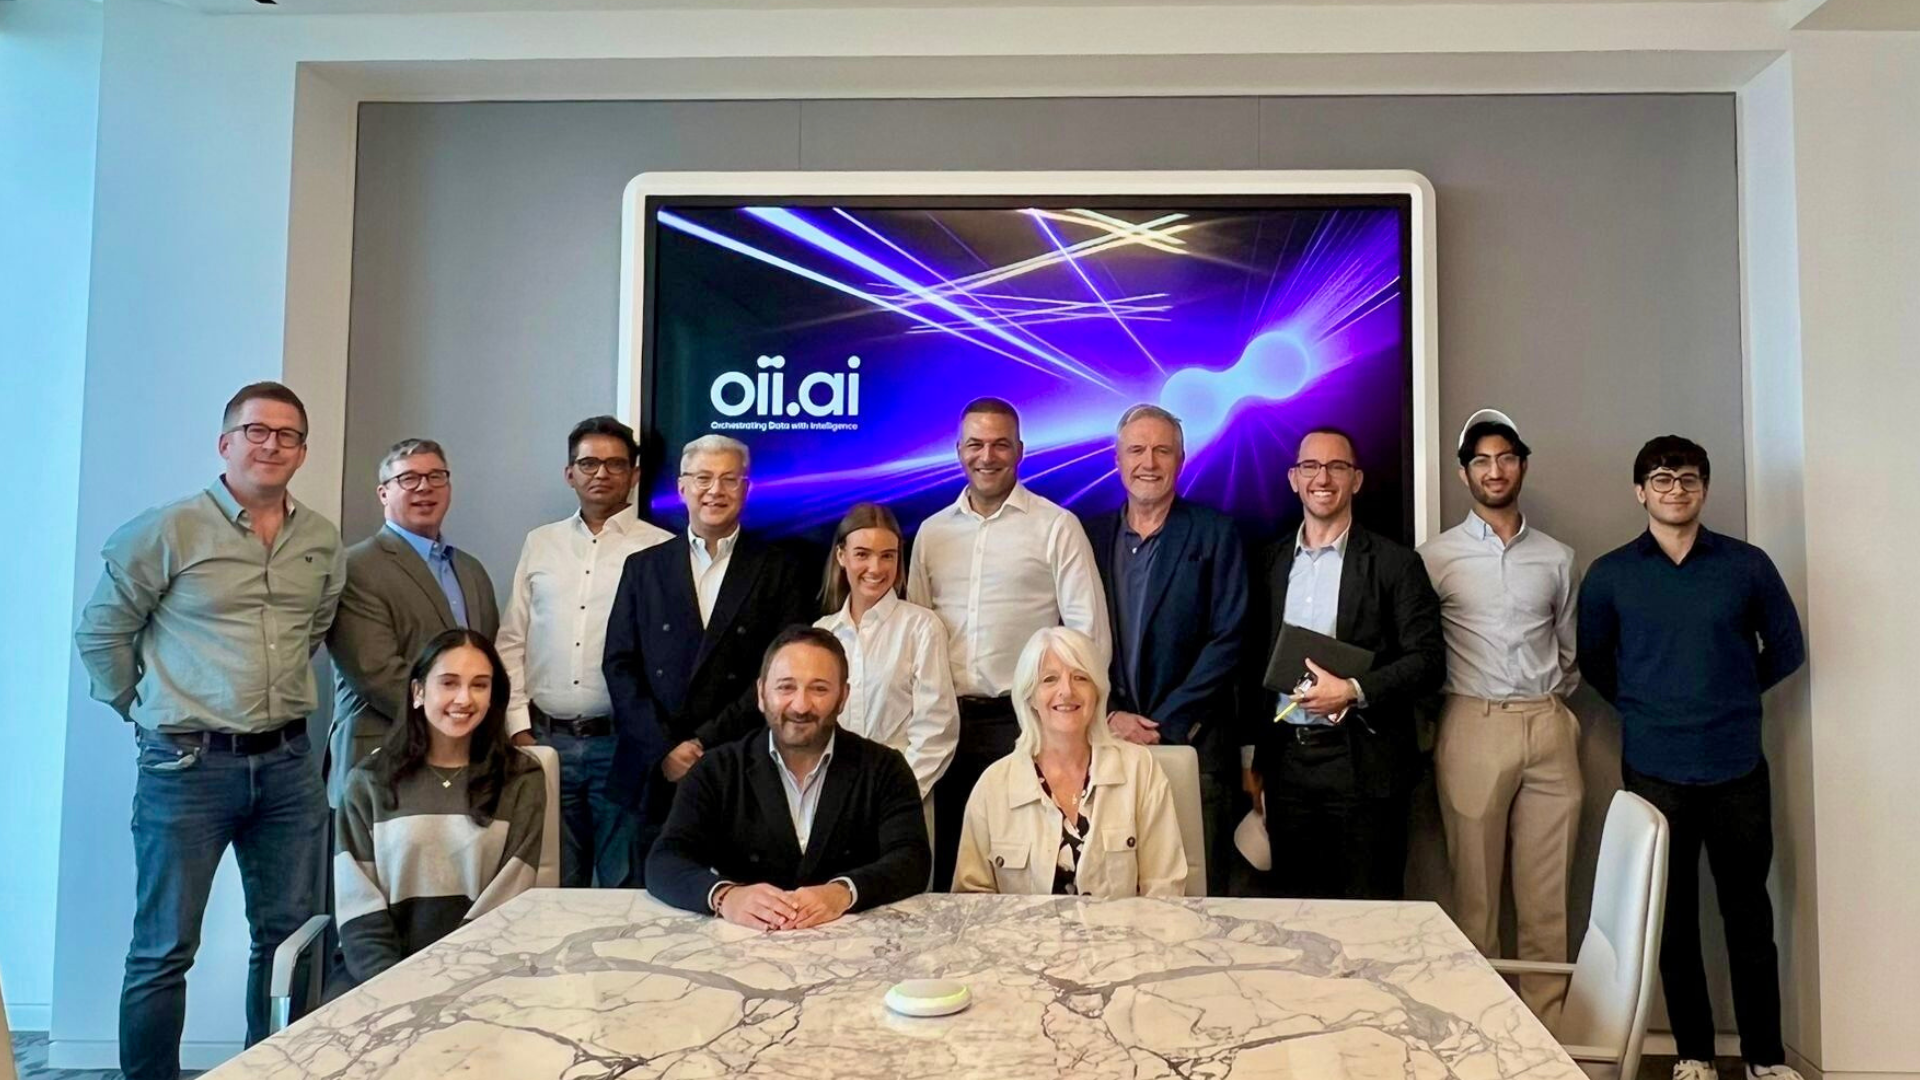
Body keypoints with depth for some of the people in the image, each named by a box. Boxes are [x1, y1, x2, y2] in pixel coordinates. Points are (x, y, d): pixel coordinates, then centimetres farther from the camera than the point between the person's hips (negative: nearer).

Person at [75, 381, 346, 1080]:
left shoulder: (324, 542, 6)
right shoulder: (168, 531, -7)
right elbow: (100, 633, 0)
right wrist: (148, 710, 4)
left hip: (288, 763, 5)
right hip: (187, 765, -4)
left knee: (290, 937, 12)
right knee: (164, 950, 4)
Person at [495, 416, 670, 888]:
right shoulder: (540, 544, 12)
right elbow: (511, 641, 12)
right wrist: (518, 726, 4)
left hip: (621, 742, -3)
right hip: (545, 740, 4)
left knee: (624, 886, 4)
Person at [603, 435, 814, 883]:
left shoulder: (779, 571, 4)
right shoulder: (643, 567, 11)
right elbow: (619, 665, 6)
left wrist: (705, 743, -10)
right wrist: (664, 748, -6)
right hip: (654, 775, 2)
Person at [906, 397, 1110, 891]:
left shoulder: (1057, 526, -2)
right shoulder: (932, 531, 10)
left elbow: (1089, 633, -4)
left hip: (1024, 721, -4)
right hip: (946, 721, 4)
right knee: (949, 867, 11)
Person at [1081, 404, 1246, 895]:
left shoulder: (1215, 533, 1)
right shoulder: (1091, 534, 9)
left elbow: (1227, 639, -5)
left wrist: (1165, 723, -10)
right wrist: (1109, 715, -6)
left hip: (1193, 742, -2)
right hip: (1106, 739, 2)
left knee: (1196, 886, 0)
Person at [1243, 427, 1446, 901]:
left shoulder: (1395, 563, -1)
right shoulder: (1271, 563, 10)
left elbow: (1429, 661, -5)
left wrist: (1354, 691, -18)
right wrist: (1253, 757, 10)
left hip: (1363, 764, -3)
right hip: (1285, 760, 4)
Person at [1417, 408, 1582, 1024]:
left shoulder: (1556, 558, 12)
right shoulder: (1437, 557, 3)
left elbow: (1570, 647, 22)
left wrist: (1555, 704, 14)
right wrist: (1435, 713, 2)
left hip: (1549, 728, 3)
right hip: (1474, 726, -3)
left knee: (1547, 897, 5)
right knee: (1475, 892, 2)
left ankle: (1547, 1025, 14)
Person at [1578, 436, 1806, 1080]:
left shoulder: (1747, 565, 1)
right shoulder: (1609, 575, 1)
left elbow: (1786, 649, 11)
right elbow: (1593, 662, 11)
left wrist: (1732, 696, 11)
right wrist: (1646, 708, 8)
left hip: (1738, 767, 0)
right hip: (1654, 769, 0)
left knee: (1748, 911, 8)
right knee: (1673, 915, 7)